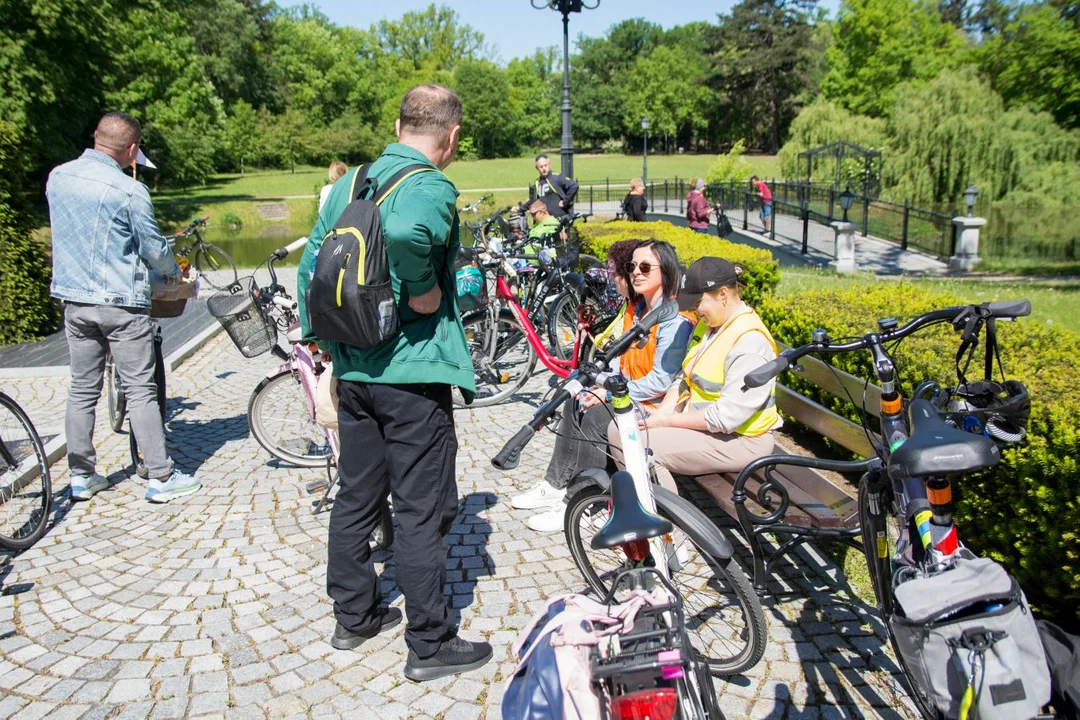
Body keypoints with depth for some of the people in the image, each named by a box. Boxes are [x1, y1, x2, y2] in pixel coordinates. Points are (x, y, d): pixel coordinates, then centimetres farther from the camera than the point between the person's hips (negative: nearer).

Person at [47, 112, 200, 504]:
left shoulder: (57, 177, 4)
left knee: (82, 389, 14)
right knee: (141, 390, 0)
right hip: (121, 303, -6)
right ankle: (161, 477, 5)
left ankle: (81, 476, 22)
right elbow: (154, 249, -6)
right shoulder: (129, 190, -16)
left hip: (74, 300, 6)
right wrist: (175, 271, 15)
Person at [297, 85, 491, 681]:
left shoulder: (348, 183, 11)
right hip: (413, 373, -8)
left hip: (352, 370, 8)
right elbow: (403, 234, -36)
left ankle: (354, 616, 34)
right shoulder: (432, 187, -13)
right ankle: (431, 645, 15)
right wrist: (425, 292, -20)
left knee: (356, 497, 18)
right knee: (422, 510, 2)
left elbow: (312, 265, 13)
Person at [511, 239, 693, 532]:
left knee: (597, 417, -24)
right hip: (630, 394, 10)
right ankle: (554, 487, 2)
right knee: (575, 405, -2)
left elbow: (661, 381, -25)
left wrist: (610, 395, -19)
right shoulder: (637, 308, 11)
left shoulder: (674, 318, -19)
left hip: (656, 406, -10)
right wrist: (602, 385, -5)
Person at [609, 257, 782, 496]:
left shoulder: (750, 343, -22)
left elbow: (726, 417, -26)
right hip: (702, 422, 9)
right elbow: (686, 378, 10)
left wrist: (667, 421, -20)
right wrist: (662, 411, -7)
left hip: (736, 439, -9)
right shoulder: (708, 323, 7)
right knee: (618, 430, 0)